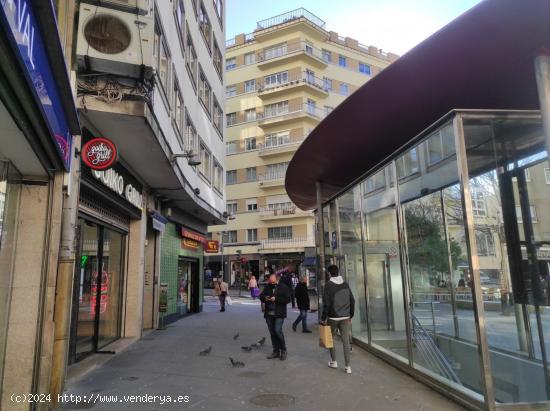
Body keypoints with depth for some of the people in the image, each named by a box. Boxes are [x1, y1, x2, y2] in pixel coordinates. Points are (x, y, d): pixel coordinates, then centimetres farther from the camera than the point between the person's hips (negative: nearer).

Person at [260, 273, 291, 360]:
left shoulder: (284, 287, -4)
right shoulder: (267, 287, 9)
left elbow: (287, 299, -11)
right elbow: (261, 296, 14)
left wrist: (276, 299, -20)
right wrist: (265, 298, -10)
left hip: (279, 314, -5)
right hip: (269, 314, 5)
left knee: (278, 331, -14)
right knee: (272, 333, 10)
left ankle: (283, 350, 6)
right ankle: (276, 351, 23)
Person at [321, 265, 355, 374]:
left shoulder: (329, 285, -10)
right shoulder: (346, 284, 4)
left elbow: (326, 303, -13)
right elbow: (352, 301, 6)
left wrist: (323, 318, -4)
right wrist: (350, 316, 15)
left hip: (333, 318, -3)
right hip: (345, 318, 3)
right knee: (346, 341, 4)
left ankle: (333, 362, 22)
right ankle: (348, 366, 3)